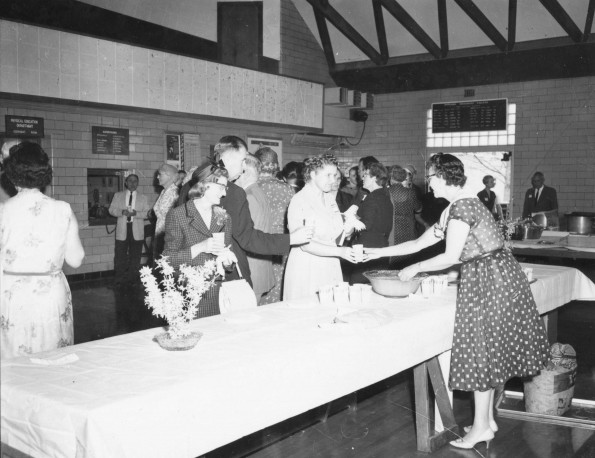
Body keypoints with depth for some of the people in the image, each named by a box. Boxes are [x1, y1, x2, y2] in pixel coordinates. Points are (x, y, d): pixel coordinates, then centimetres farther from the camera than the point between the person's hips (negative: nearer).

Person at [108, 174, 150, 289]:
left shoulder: (143, 198, 9)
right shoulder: (118, 195, 11)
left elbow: (147, 213, 0)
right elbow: (111, 210, 5)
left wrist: (136, 213, -18)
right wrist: (122, 212, -15)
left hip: (137, 231, 0)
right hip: (122, 230, 0)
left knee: (135, 257, 4)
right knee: (120, 256, -1)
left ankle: (132, 279, 15)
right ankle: (119, 280, 8)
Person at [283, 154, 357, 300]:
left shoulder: (330, 199, 13)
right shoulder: (299, 201, -11)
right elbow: (305, 244, -19)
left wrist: (346, 231, -4)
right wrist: (339, 251, -24)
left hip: (331, 269, 6)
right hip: (307, 270, -6)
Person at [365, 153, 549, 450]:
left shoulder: (462, 206, -17)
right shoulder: (453, 210, 14)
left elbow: (450, 257, -20)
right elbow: (420, 243, 17)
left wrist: (415, 269, -8)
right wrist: (378, 253, 15)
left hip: (489, 278, -10)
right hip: (485, 277, 10)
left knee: (482, 350, 0)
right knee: (487, 350, 14)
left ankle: (482, 427, 12)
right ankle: (488, 418, 25)